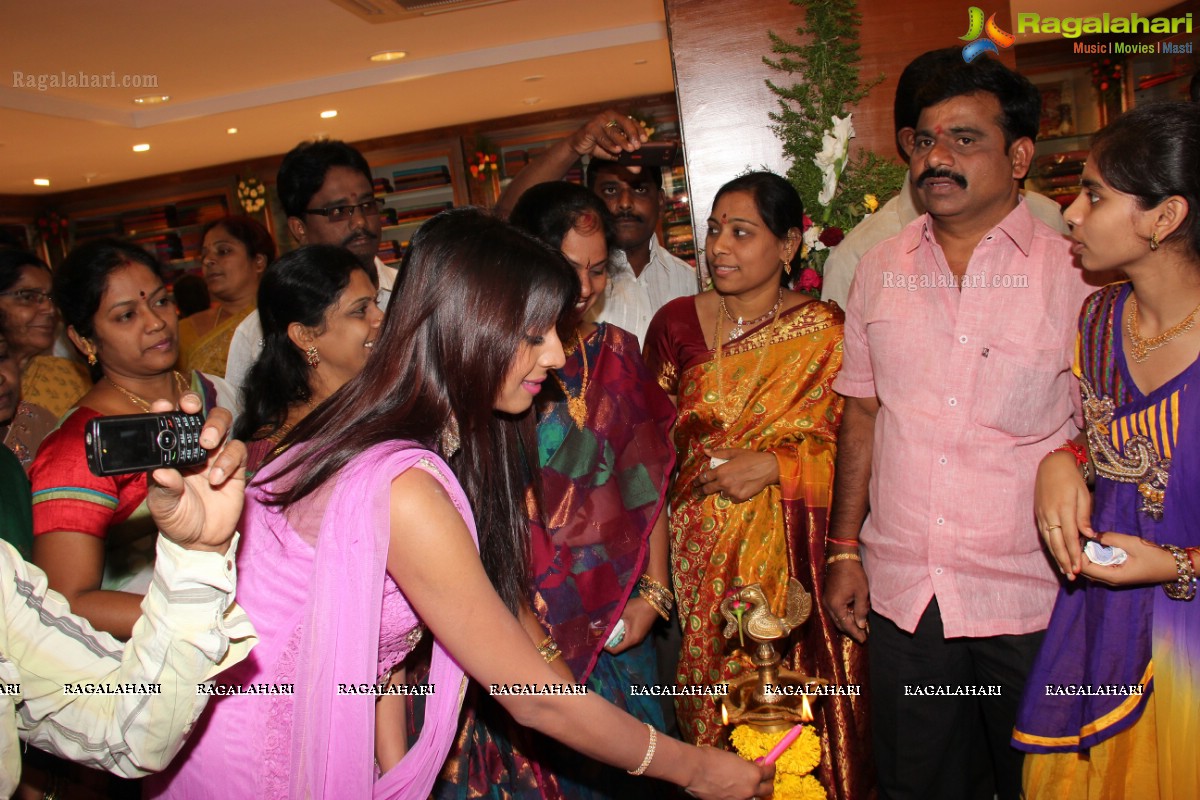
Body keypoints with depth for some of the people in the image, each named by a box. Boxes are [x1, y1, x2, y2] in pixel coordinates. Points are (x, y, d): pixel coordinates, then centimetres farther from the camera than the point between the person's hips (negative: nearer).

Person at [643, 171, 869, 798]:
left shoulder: (824, 331, -3)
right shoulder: (676, 322, 3)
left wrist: (774, 465, -15)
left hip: (796, 548, -1)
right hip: (704, 551, 2)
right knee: (714, 702, 8)